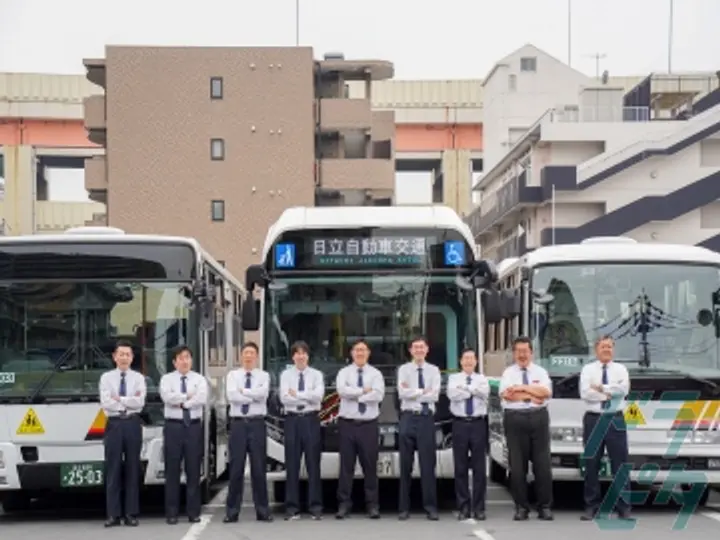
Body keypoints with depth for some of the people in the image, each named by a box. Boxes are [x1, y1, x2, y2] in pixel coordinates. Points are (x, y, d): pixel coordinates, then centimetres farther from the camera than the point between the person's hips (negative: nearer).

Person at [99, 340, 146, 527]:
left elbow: (140, 402, -9)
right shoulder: (106, 378, 5)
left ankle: (131, 514, 7)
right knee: (113, 469, -1)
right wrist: (129, 402, -9)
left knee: (132, 468, 3)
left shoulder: (138, 378, 6)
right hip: (114, 424, 0)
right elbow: (105, 403, -8)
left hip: (132, 424, 0)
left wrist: (118, 399, -9)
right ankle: (113, 514, 2)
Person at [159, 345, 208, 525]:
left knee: (193, 471, 2)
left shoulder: (199, 379, 7)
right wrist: (188, 396, -10)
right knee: (172, 471, 0)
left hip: (194, 427, 1)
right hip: (174, 427, -1)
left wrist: (181, 402, -12)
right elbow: (167, 397, -14)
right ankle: (172, 513, 3)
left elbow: (202, 399, -11)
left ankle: (194, 512, 7)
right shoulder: (167, 379, 6)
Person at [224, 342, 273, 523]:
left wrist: (243, 391, -8)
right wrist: (253, 396, -10)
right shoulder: (232, 375, 7)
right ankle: (232, 511, 7)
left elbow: (262, 393, -15)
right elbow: (232, 396, -11)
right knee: (236, 468, 2)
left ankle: (262, 510, 8)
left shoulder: (263, 376, 7)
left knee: (259, 468, 2)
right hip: (238, 424, 0)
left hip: (257, 423, 0)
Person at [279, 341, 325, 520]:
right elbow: (284, 398, -9)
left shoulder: (316, 374, 5)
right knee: (292, 465, 2)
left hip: (311, 419, 0)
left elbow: (318, 395, -12)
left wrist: (297, 394, -13)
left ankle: (315, 507, 5)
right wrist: (308, 397, -13)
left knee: (313, 463, 0)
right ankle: (292, 507, 7)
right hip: (293, 419, 1)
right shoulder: (286, 375, 5)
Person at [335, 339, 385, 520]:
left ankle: (372, 505, 9)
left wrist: (354, 395, -12)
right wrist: (364, 391, -14)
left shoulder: (375, 373, 4)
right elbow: (341, 390, -15)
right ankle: (344, 504, 7)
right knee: (346, 465, 2)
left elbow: (378, 395, -12)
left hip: (369, 425, 0)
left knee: (370, 465, 3)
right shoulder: (344, 372, 5)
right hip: (348, 424, 0)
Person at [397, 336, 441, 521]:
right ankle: (404, 507, 8)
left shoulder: (434, 370, 8)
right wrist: (423, 391, -7)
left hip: (427, 418, 0)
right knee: (406, 464, 3)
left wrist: (412, 392, -6)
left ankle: (430, 507, 4)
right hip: (408, 418, 0)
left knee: (428, 464, -1)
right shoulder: (404, 369, 5)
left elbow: (434, 395, -6)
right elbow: (402, 393, -10)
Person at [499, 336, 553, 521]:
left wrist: (523, 388, -11)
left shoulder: (540, 372, 10)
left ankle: (545, 507, 6)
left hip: (538, 418, 1)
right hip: (515, 419, -1)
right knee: (517, 465, 1)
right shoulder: (508, 373, 6)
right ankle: (521, 507, 8)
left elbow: (546, 392, -7)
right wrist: (533, 395, -11)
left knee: (543, 464, 0)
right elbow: (507, 394, -11)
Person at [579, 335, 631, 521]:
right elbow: (585, 393, -11)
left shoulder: (620, 369, 8)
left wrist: (601, 388, -10)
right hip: (593, 420, 0)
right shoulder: (587, 369, 4)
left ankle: (623, 507, 2)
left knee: (620, 464, -1)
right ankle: (592, 506, 8)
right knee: (591, 465, 3)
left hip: (615, 420, 0)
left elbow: (624, 389, -11)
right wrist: (609, 393, -10)